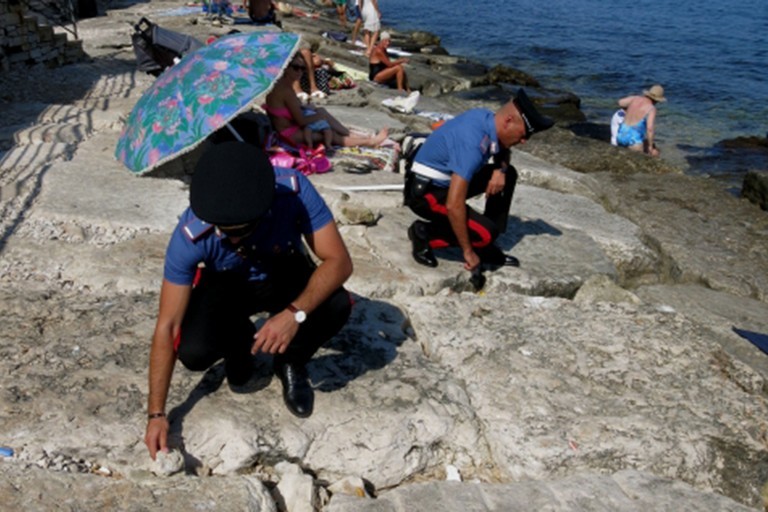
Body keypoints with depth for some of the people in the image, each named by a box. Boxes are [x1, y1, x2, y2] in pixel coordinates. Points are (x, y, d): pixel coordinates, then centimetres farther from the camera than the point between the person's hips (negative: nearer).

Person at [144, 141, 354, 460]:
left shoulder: (294, 190, -34)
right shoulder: (191, 234, -32)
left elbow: (339, 261, -30)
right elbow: (167, 326, -26)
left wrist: (295, 313, -46)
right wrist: (156, 414, -26)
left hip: (286, 277, 0)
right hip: (226, 286, 0)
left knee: (337, 306, -31)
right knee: (194, 352, -28)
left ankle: (291, 364, 1)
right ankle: (240, 342, 10)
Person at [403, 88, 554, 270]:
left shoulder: (486, 118, -5)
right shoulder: (472, 143, -31)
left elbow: (503, 151, 19)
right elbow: (454, 205, -34)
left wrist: (500, 170, -5)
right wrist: (467, 251, -25)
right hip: (424, 192, -10)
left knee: (508, 175, 8)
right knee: (486, 233, -21)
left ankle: (486, 248, 9)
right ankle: (423, 233, -2)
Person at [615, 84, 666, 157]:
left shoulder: (636, 98, 9)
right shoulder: (652, 108, -9)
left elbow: (620, 102, 24)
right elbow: (650, 128, -19)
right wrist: (650, 147, -11)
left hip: (620, 137, 7)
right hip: (633, 142, -7)